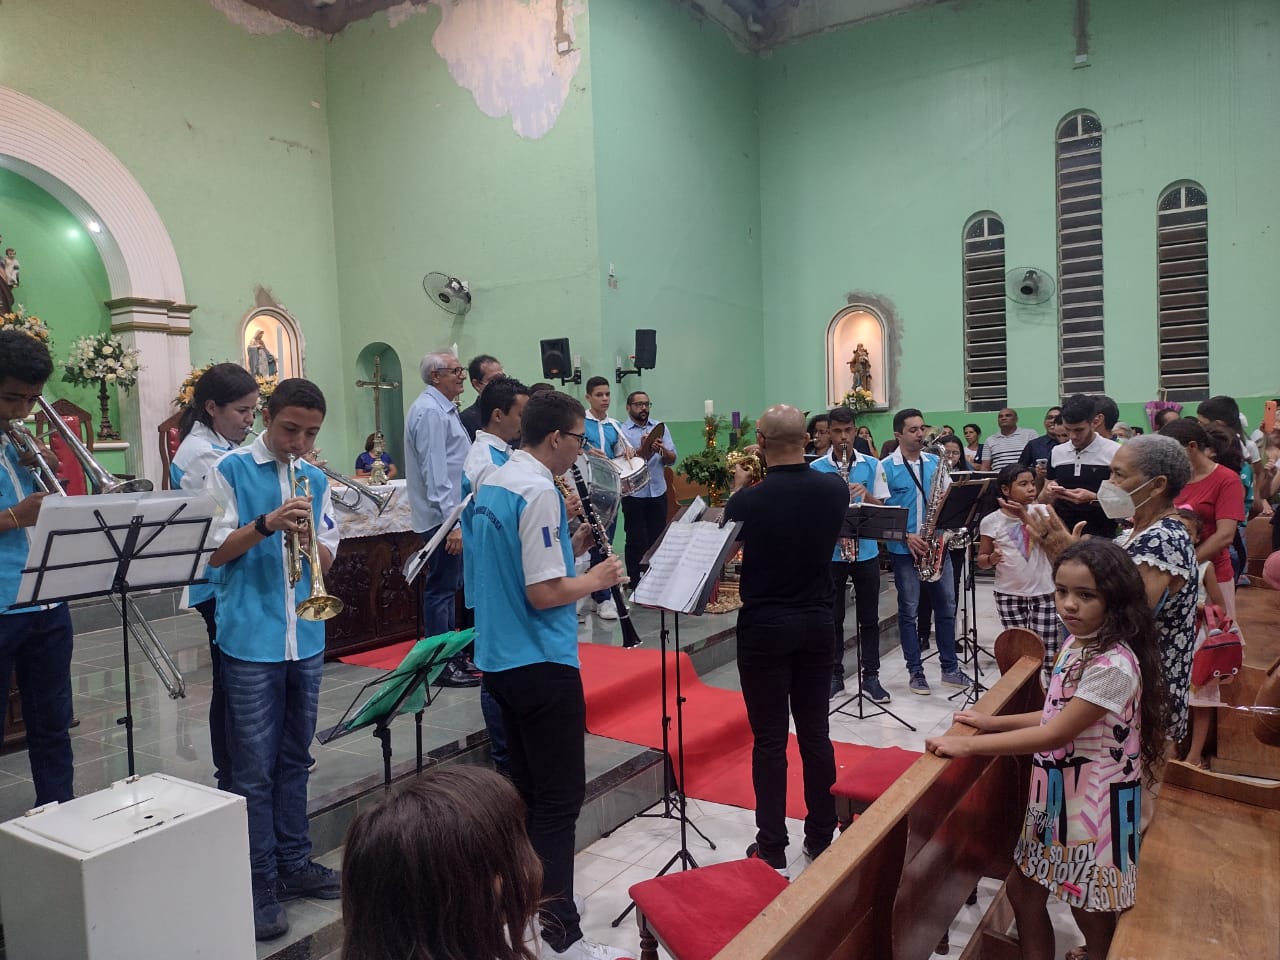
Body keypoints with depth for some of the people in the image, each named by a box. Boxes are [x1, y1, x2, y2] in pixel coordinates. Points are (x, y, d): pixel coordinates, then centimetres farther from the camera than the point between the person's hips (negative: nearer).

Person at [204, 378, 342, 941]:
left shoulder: (315, 479, 9)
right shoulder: (230, 471, -4)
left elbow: (327, 562, 9)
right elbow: (213, 552, -7)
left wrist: (308, 540, -12)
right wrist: (266, 523, -22)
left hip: (306, 639, 5)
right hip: (250, 640, -5)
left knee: (294, 759, 15)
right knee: (254, 769, 2)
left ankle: (294, 862, 28)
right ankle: (259, 886, 12)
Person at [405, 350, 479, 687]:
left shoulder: (443, 409, 17)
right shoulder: (429, 412, -15)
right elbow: (434, 472, -22)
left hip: (451, 514, 10)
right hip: (443, 516, -10)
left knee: (449, 587, 16)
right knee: (441, 589, -3)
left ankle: (452, 654, 26)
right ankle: (441, 665, 5)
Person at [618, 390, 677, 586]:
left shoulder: (660, 428, 8)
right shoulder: (621, 431, -4)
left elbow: (671, 459, 2)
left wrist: (662, 449, -19)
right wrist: (642, 449, -28)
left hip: (658, 492, 4)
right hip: (633, 494, -4)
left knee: (658, 539, 11)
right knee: (636, 541, 4)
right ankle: (634, 583, 14)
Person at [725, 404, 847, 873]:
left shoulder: (748, 500, -18)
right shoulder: (835, 489, -5)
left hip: (764, 626, -4)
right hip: (817, 622, 4)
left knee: (769, 739, 5)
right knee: (815, 732, 14)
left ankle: (772, 848, 14)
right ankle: (821, 836, 26)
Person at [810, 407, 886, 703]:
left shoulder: (871, 465, 3)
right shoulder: (815, 469, -2)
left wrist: (866, 495, -16)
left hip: (866, 550, 1)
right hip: (830, 552, -1)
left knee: (869, 618, 8)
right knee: (832, 618, 7)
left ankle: (871, 676, 19)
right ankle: (834, 675, 19)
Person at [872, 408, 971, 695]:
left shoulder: (935, 462, 8)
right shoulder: (886, 467, -5)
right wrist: (906, 536, -17)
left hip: (937, 545, 4)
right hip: (904, 548, -4)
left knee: (946, 606, 9)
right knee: (909, 610, 5)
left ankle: (950, 668, 21)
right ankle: (916, 672, 15)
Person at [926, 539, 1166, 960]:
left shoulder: (1113, 665, -27)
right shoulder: (1077, 644, 2)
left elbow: (1055, 734, -25)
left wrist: (969, 745, -22)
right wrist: (995, 722, 4)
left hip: (1094, 799, -9)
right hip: (1058, 790, 9)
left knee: (1090, 912, 10)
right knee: (1022, 889, 18)